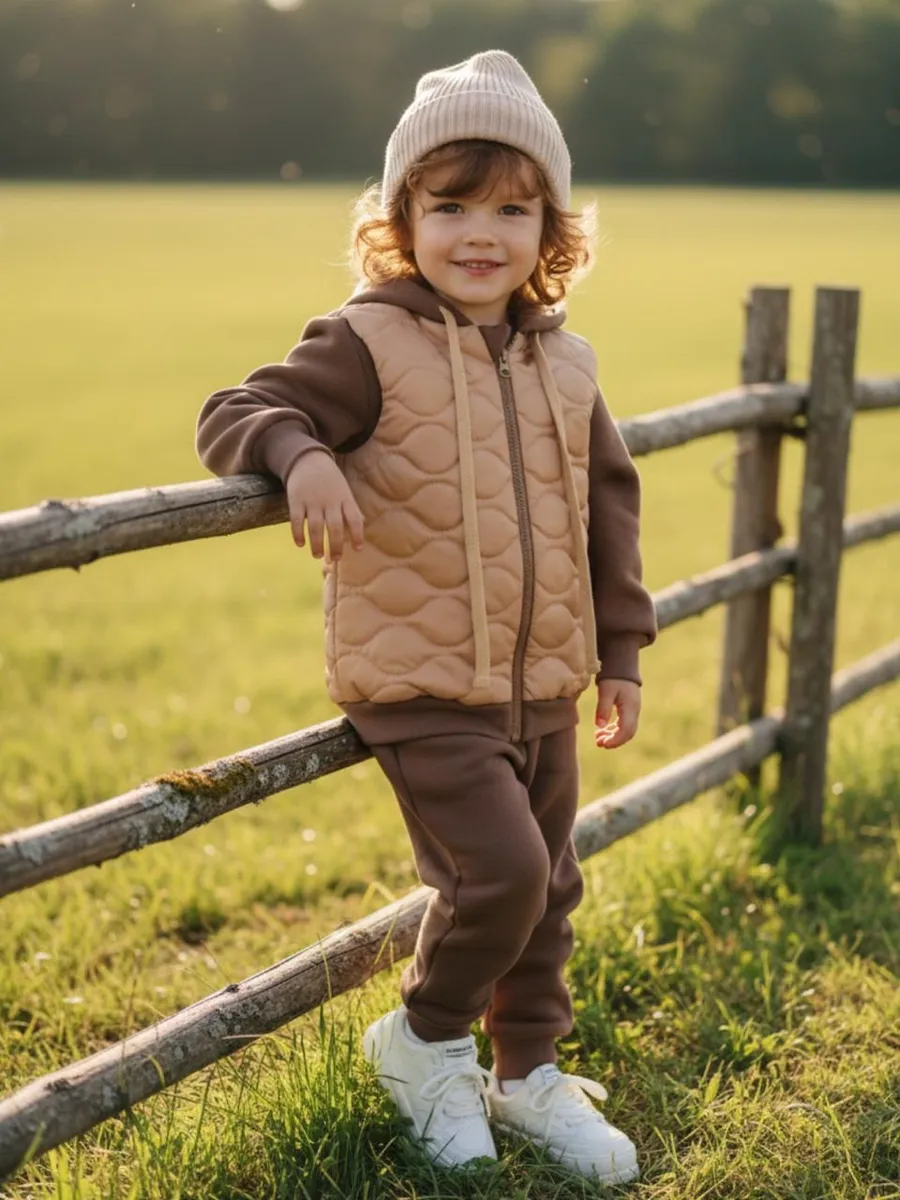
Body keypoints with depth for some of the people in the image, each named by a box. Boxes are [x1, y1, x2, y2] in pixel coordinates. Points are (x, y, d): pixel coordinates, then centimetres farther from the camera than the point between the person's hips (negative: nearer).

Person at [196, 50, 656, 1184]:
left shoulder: (564, 365, 6)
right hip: (421, 685, -6)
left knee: (547, 888, 14)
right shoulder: (369, 344, -11)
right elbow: (231, 414, -13)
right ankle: (424, 1039, 14)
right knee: (501, 870, -14)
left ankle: (530, 1073, 35)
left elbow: (607, 505, 15)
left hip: (544, 685, 6)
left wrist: (620, 650, 15)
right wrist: (301, 453, -35)